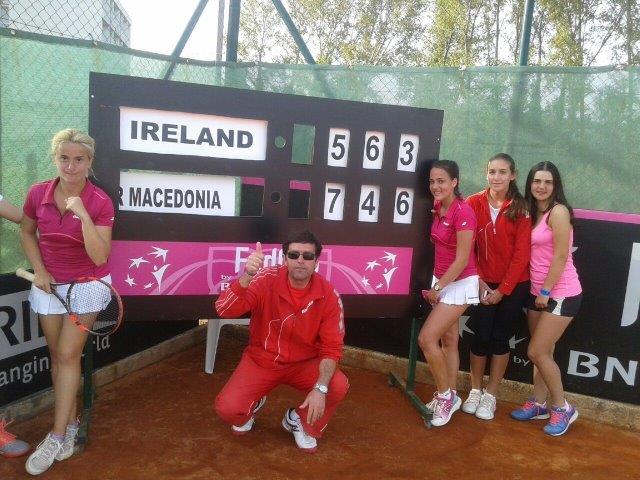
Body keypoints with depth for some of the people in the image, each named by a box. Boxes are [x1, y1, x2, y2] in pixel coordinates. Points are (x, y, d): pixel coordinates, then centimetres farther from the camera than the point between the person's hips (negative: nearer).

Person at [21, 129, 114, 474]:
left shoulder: (100, 202, -18)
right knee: (57, 356, 10)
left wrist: (82, 214, -34)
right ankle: (71, 425, 25)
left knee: (68, 355, -4)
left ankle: (57, 436, 8)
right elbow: (27, 232, 10)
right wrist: (39, 270, -2)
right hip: (49, 284, 4)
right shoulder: (37, 193, -9)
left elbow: (100, 257, -24)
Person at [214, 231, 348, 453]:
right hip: (260, 360, -1)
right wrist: (247, 276, -47)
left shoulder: (329, 295, -16)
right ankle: (253, 405, 20)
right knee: (226, 408, -20)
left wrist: (320, 388, -29)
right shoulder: (266, 280, -20)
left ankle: (299, 421, 7)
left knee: (338, 386, -26)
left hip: (304, 364, 1)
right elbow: (224, 310, -30)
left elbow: (331, 348, -14)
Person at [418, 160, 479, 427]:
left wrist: (437, 288, -13)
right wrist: (437, 286, 6)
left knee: (426, 338, -11)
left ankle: (445, 396, 7)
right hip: (442, 280, 8)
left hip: (460, 283, -8)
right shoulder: (437, 208, 3)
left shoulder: (462, 212, -21)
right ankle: (449, 396, 26)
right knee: (448, 339, 14)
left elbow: (462, 260, -20)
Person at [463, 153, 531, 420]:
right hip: (483, 283, 1)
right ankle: (475, 390, 24)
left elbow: (522, 253, -8)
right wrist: (478, 281, -8)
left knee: (500, 338, 7)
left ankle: (490, 395, 21)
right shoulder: (474, 203, -5)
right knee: (480, 337, 5)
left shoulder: (521, 208, -7)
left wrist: (503, 289, -9)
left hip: (514, 285, 0)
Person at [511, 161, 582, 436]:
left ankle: (562, 408, 12)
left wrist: (546, 291, -13)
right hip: (538, 292, 7)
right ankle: (539, 403, 27)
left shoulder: (559, 211, -14)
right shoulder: (532, 213, 11)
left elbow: (561, 256, -17)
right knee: (541, 352, 14)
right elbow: (532, 255, 10)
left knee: (537, 352, -5)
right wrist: (539, 292, 4)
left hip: (562, 294, -7)